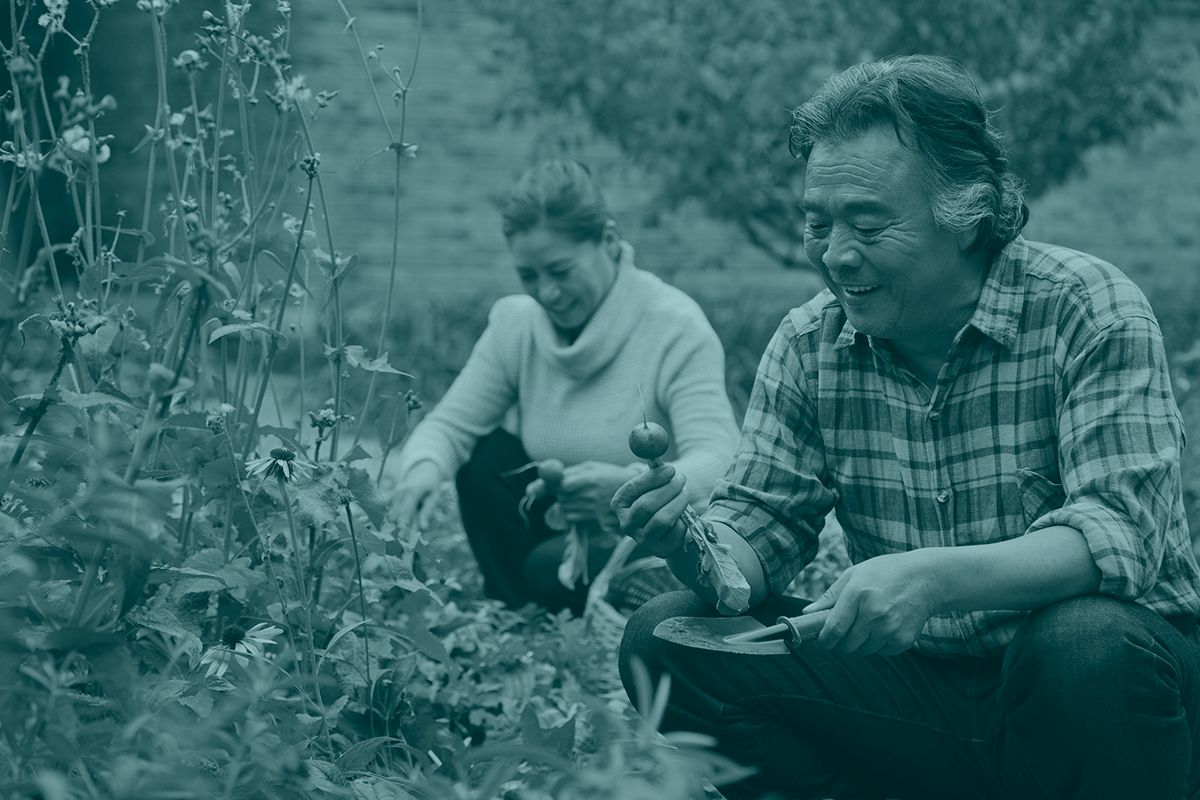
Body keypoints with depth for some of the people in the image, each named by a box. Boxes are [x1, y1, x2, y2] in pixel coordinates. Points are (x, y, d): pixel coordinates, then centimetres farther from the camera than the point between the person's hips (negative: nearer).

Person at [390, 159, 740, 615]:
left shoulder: (675, 328, -20)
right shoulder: (515, 322, -3)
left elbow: (718, 462, -30)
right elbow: (449, 423, -5)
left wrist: (629, 485, -51)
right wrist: (425, 467, -31)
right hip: (562, 527, 5)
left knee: (556, 567, -31)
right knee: (488, 455, -16)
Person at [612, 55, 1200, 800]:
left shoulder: (1089, 311, -13)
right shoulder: (810, 342, 2)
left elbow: (1124, 530, -24)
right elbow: (761, 517, 1)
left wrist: (937, 577, -41)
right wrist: (695, 547, -24)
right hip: (915, 679, 4)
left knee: (1089, 641, -38)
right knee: (666, 640, -11)